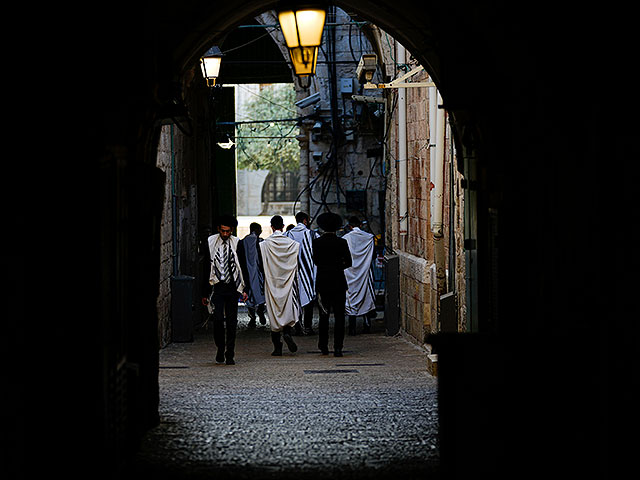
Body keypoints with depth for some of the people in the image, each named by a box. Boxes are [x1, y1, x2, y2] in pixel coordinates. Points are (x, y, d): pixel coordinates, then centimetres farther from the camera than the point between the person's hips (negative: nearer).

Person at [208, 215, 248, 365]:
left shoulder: (237, 243, 2)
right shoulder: (211, 242, 2)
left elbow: (242, 267, 5)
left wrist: (243, 289, 1)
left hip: (233, 286, 0)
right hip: (217, 285, 0)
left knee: (231, 321, 2)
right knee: (218, 318, -10)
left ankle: (230, 354, 9)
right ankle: (220, 349, 12)